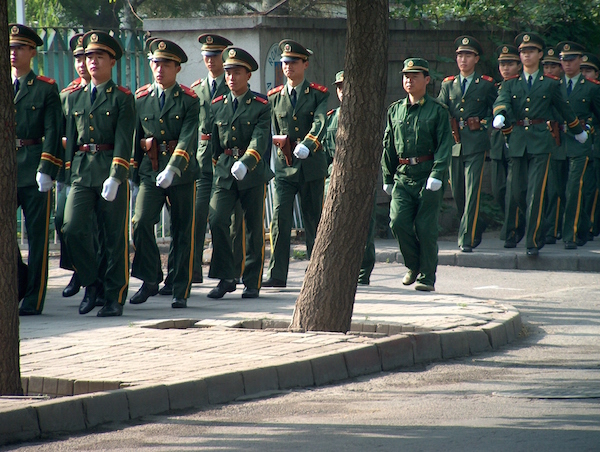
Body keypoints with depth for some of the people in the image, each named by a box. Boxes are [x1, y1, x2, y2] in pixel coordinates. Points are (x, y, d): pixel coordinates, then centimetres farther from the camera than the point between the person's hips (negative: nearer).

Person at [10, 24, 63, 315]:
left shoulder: (46, 89, 3)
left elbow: (52, 133, -3)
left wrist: (47, 170, -12)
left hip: (34, 170, -3)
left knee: (37, 237, -1)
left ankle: (34, 299, 3)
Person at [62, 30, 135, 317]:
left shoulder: (122, 98, 1)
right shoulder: (75, 97, 15)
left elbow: (124, 140, -7)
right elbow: (70, 138, 17)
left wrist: (115, 177, -17)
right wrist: (69, 173, 9)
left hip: (112, 169, -4)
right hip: (81, 171, 4)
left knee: (115, 238, 0)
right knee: (73, 229, -11)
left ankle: (115, 298, 7)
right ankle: (92, 283, 8)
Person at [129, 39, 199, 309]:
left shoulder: (189, 100, -3)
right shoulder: (141, 99, 8)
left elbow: (188, 140, -13)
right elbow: (134, 137, 14)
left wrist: (172, 169, -26)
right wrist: (133, 172, 12)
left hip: (181, 172, -2)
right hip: (150, 172, 2)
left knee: (182, 232, 2)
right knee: (141, 223, -14)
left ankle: (180, 292, 9)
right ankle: (150, 281, 0)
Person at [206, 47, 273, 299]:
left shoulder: (261, 105, -2)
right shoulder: (218, 105, 11)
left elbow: (260, 140, -14)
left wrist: (245, 163, -29)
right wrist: (218, 167, 15)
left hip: (253, 172, -3)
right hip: (224, 171, 3)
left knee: (254, 227, 3)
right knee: (217, 221, -14)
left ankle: (252, 283, 12)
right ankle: (226, 278, -5)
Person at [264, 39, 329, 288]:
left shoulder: (318, 94, 1)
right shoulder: (274, 97, 11)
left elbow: (319, 124, -15)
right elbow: (271, 133, 14)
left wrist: (306, 145, -32)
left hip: (312, 165, -2)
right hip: (283, 165, 2)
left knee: (313, 220, 5)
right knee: (279, 219, -10)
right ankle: (277, 275, -12)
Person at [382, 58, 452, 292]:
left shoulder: (437, 110, 0)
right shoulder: (395, 110, 12)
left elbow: (445, 145, -6)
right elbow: (388, 146, 17)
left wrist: (437, 174, -17)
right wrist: (387, 177, 14)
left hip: (429, 176, -4)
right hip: (403, 176, 4)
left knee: (425, 227, -4)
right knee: (398, 221, -10)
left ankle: (427, 277, 7)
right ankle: (414, 265, 12)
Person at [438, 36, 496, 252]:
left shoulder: (486, 85, 5)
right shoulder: (448, 85, 14)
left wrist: (484, 122, -4)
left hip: (476, 144, -4)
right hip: (454, 144, 4)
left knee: (472, 192, -12)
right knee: (457, 194, 8)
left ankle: (467, 239, -12)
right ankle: (476, 228, 29)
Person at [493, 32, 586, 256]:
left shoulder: (551, 83, 8)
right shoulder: (510, 83, 11)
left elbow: (564, 109, 19)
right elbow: (501, 101, -8)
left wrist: (579, 131, 31)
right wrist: (500, 115, -31)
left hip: (541, 141, -3)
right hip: (517, 142, 3)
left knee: (536, 193, -10)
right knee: (514, 192, 3)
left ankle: (533, 241, -4)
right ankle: (537, 226, 28)